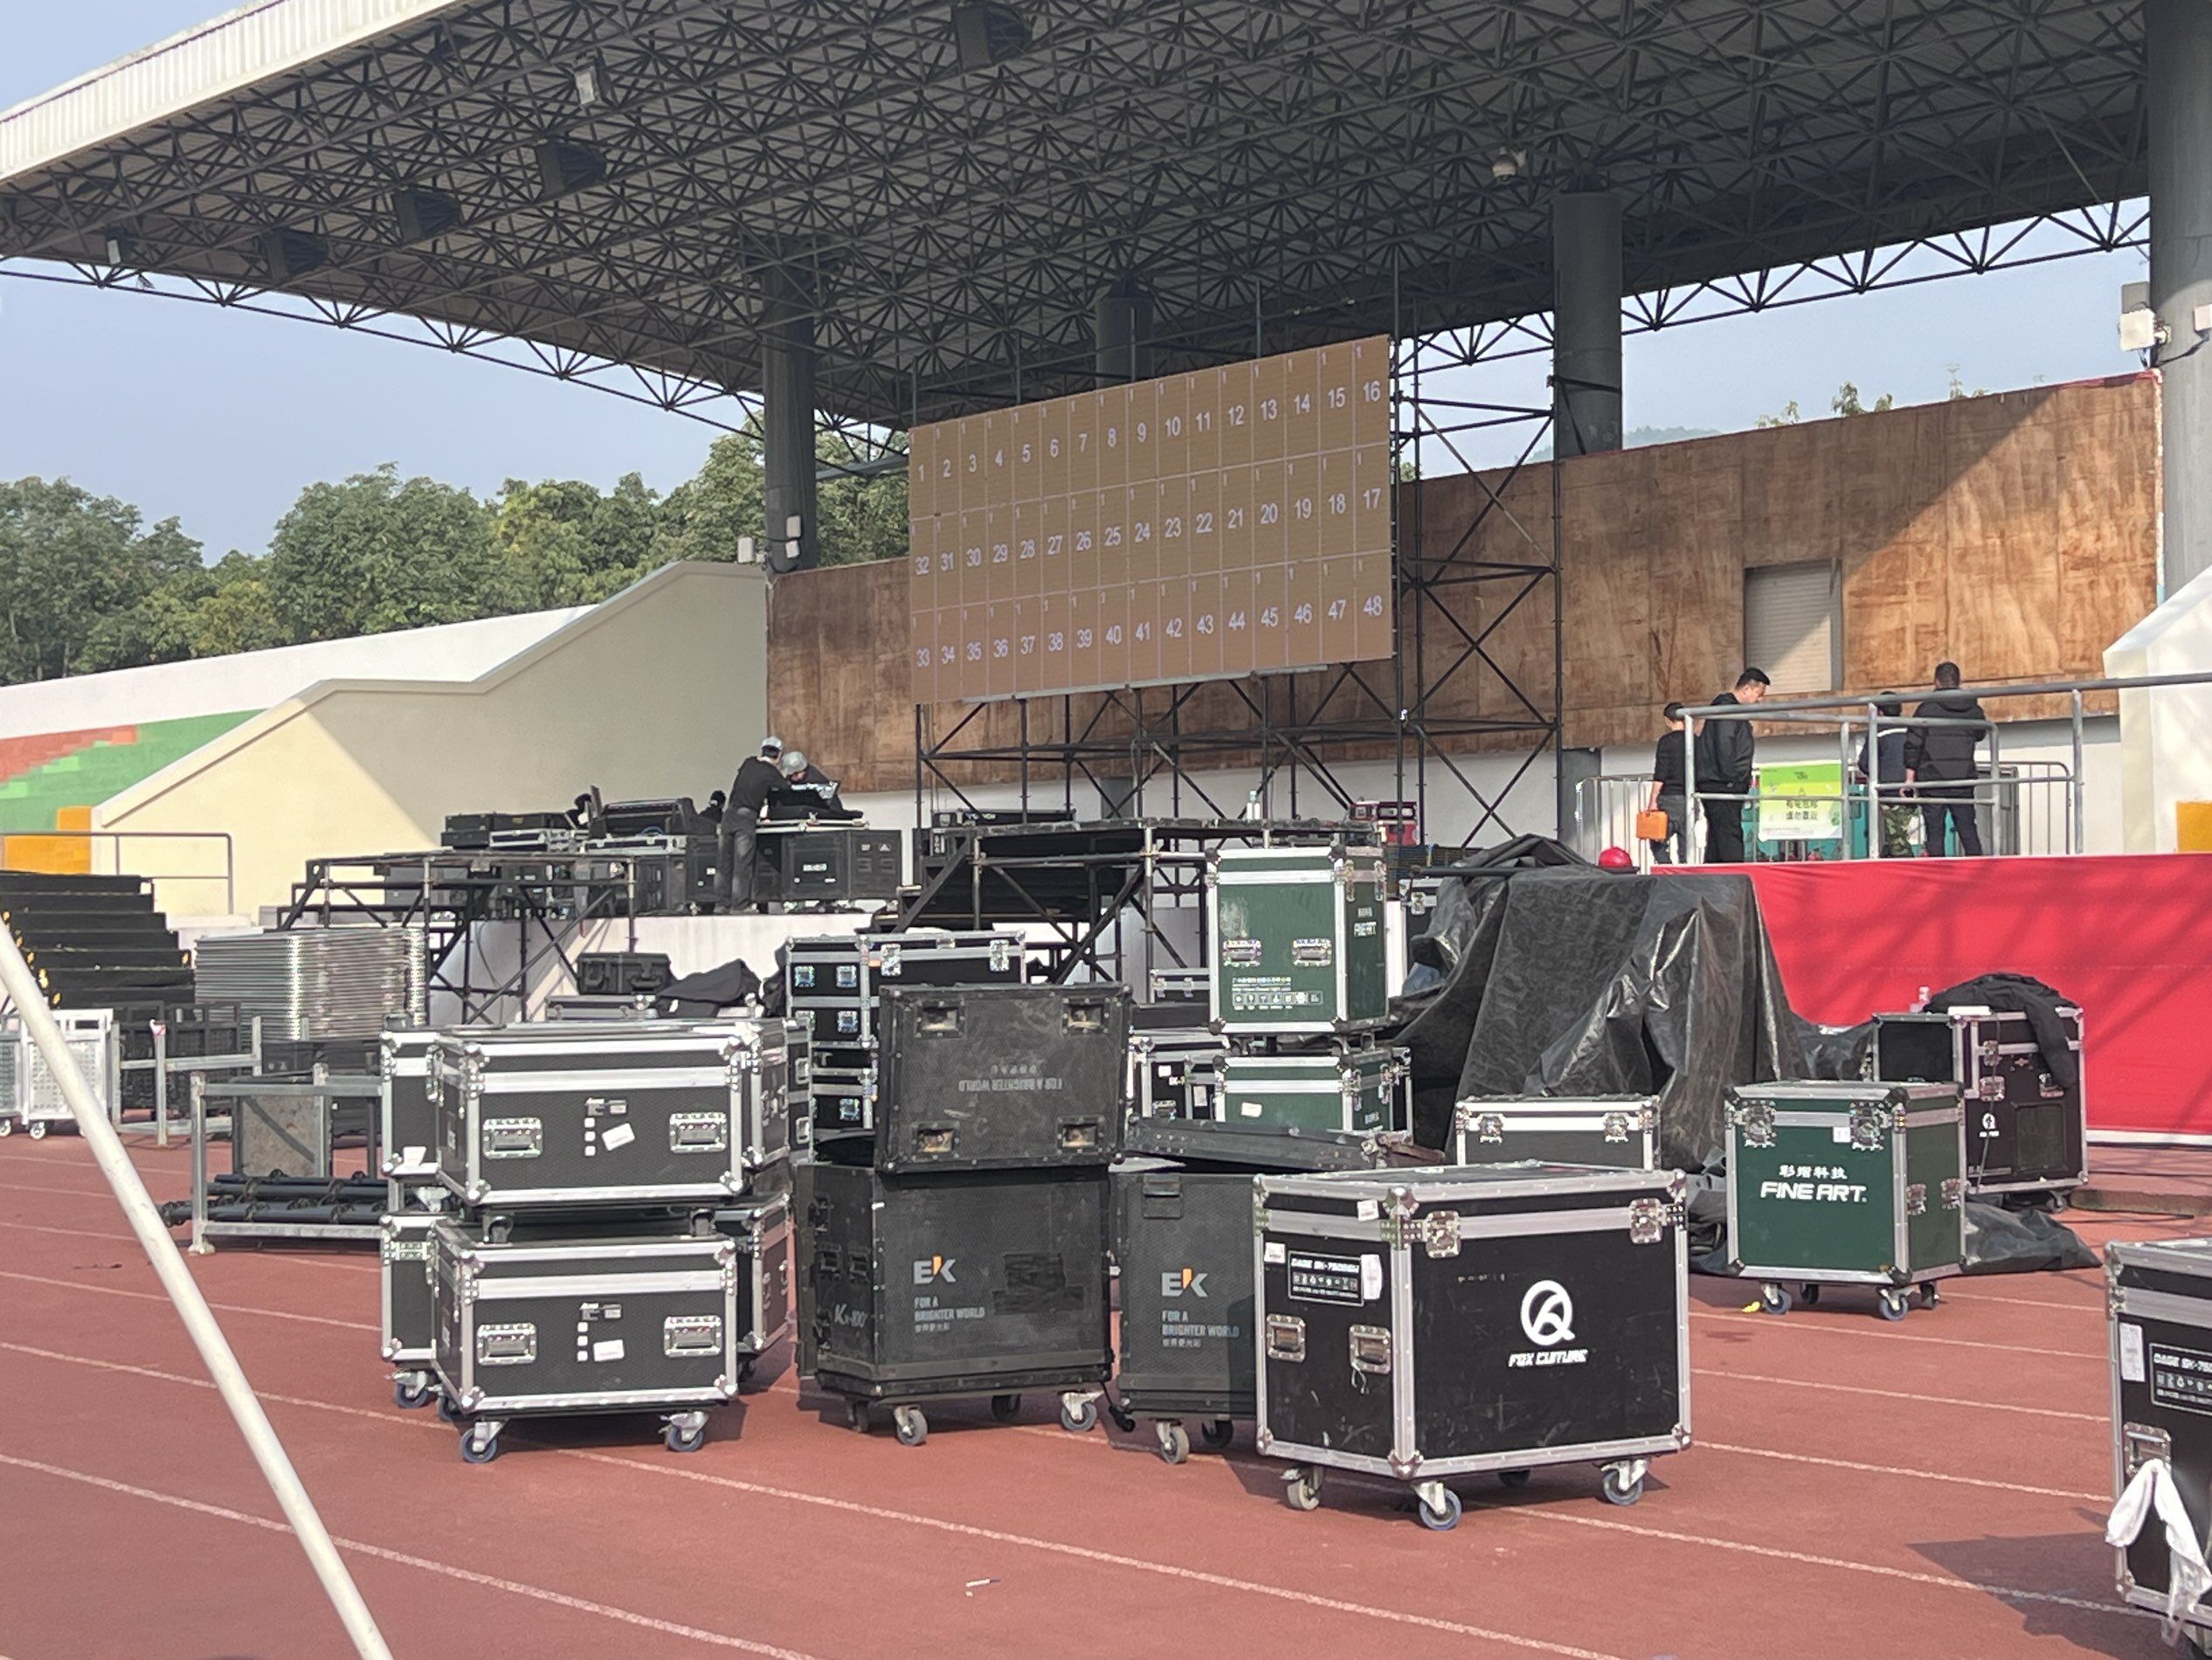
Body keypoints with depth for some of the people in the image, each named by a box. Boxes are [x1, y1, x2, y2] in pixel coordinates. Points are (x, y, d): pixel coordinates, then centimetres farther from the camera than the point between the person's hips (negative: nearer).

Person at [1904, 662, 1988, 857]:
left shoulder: (1927, 708, -5)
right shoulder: (1974, 709, 5)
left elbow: (1913, 744, -7)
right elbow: (1980, 735, 23)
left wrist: (1910, 777, -2)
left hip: (1932, 782, -3)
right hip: (1963, 782, 3)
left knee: (1935, 833, -2)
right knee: (1968, 829, 9)